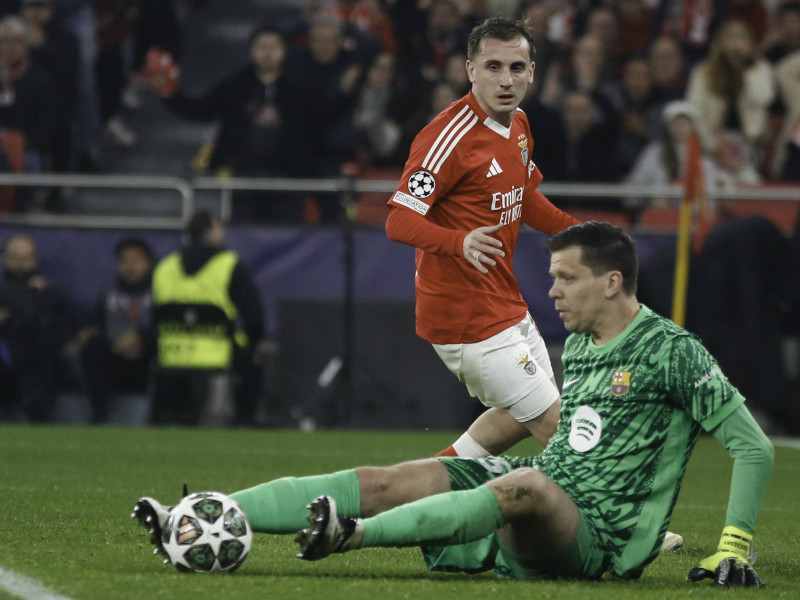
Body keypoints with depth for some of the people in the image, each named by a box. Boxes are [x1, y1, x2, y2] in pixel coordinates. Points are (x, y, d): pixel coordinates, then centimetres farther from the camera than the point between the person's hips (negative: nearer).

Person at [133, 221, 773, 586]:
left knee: (524, 487, -40)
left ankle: (355, 533, -55)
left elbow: (755, 448, -8)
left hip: (594, 541, -7)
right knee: (385, 482, -10)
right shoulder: (577, 345, 17)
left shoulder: (671, 351, -7)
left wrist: (734, 546, -15)